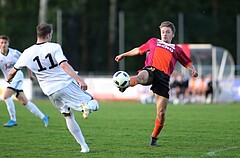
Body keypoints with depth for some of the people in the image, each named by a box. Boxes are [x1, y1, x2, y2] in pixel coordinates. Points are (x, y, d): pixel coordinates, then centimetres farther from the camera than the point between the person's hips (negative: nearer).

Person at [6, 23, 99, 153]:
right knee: (93, 104, 2)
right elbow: (64, 65, -23)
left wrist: (8, 79, 34)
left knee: (68, 117, 19)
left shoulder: (28, 53, 1)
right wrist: (79, 80, -29)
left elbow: (13, 71, 11)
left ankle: (83, 146, 12)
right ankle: (87, 106, -37)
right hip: (67, 84, -4)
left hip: (51, 92, 4)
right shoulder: (54, 47, -10)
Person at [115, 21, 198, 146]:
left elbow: (187, 63, 26)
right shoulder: (153, 42, 28)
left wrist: (193, 70, 5)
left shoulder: (176, 49, 26)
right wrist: (124, 55, 37)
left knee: (161, 113, -4)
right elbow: (139, 50, 38)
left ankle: (154, 137, 14)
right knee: (141, 77, -43)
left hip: (163, 77, 0)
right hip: (150, 69, 0)